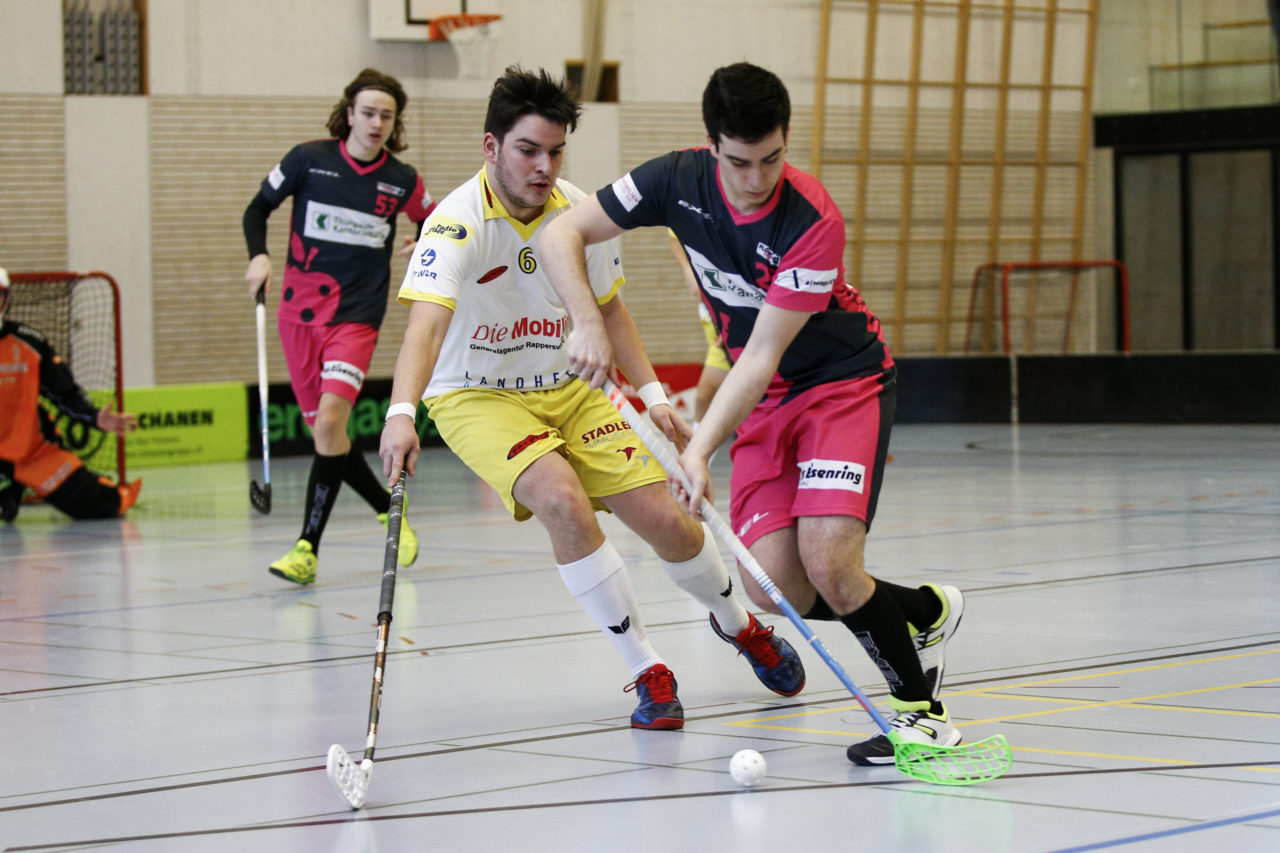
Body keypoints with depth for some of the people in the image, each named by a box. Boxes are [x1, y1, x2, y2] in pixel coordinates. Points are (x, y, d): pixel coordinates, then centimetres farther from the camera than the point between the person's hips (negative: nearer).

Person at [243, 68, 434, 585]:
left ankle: (307, 548, -15)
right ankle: (390, 512, 30)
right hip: (299, 311, 2)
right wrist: (258, 255, -9)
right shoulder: (309, 159, -3)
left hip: (357, 316, -2)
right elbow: (258, 208, 8)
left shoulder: (402, 181, 1)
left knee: (329, 422, -19)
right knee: (326, 433, 6)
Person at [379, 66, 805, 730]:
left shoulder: (577, 210, -8)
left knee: (665, 521, -4)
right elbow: (426, 324, -41)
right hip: (477, 397, -4)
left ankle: (737, 625, 30)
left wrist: (651, 391, 5)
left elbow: (608, 306, 10)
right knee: (564, 501, -31)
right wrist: (401, 414, -56)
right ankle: (648, 673, -16)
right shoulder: (458, 224, -25)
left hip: (570, 389, 5)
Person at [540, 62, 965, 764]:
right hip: (762, 405, 5)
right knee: (776, 590, -11)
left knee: (829, 565, -24)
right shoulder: (679, 181, -13)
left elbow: (764, 356, -26)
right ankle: (926, 610, 16)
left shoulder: (814, 223, -27)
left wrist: (700, 450, -33)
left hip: (846, 386, -5)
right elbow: (561, 236, -8)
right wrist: (588, 325, -23)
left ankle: (922, 706, -3)